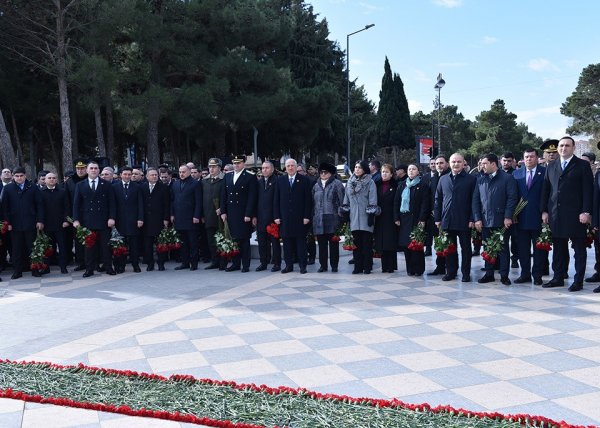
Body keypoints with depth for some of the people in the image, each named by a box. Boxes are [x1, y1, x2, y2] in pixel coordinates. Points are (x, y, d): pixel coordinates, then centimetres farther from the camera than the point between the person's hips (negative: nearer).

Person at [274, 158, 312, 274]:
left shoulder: (304, 180, 1)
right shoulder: (280, 180, 9)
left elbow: (308, 199, -2)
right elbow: (276, 199, 8)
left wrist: (307, 216, -8)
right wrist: (276, 216, 1)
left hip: (300, 217, -2)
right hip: (285, 217, 2)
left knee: (301, 241, 3)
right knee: (287, 242, 5)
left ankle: (302, 265, 9)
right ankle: (288, 265, 13)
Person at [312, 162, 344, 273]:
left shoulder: (337, 184, 1)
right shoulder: (316, 186, 16)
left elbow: (342, 201, -3)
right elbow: (313, 202, 19)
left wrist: (340, 216, -9)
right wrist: (313, 216, 12)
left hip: (332, 219, -4)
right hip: (319, 220, 4)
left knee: (333, 243, 2)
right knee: (322, 243, 6)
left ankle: (334, 265, 9)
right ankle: (323, 265, 14)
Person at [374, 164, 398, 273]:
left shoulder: (395, 186, -2)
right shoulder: (377, 185, 10)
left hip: (390, 219, -4)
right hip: (379, 219, 4)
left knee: (391, 243, -1)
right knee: (381, 243, 5)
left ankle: (391, 266, 6)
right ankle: (384, 266, 13)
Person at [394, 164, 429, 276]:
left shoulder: (422, 186, 0)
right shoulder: (402, 185, 14)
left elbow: (425, 203, -6)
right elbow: (396, 202, 12)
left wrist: (422, 219, -14)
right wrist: (396, 218, 3)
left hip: (416, 219, -4)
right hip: (404, 218, 4)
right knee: (405, 244, 3)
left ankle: (417, 269, 4)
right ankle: (410, 269, 11)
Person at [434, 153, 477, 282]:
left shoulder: (471, 179, 0)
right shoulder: (443, 179, 11)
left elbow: (474, 201, -4)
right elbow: (438, 200, 12)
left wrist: (472, 219, -10)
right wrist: (437, 218, 6)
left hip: (464, 221, -3)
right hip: (447, 221, 3)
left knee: (465, 248, 6)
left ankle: (466, 273, 14)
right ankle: (450, 272, 20)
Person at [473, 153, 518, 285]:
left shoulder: (507, 178, -2)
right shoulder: (480, 180, 12)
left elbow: (512, 198, -7)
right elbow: (475, 200, 9)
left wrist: (508, 217, -13)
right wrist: (477, 218, 1)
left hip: (501, 220, -4)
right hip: (485, 221, 4)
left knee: (503, 249, 3)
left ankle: (504, 275, 10)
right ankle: (489, 274, 17)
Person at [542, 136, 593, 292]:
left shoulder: (582, 165, 1)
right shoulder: (551, 167, 13)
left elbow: (588, 190, -5)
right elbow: (545, 190, 13)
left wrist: (586, 212, -12)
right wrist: (544, 211, 5)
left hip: (576, 215, -4)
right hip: (555, 214, 4)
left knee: (579, 249, 3)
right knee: (558, 248, 10)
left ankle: (578, 281, 7)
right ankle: (558, 278, 18)